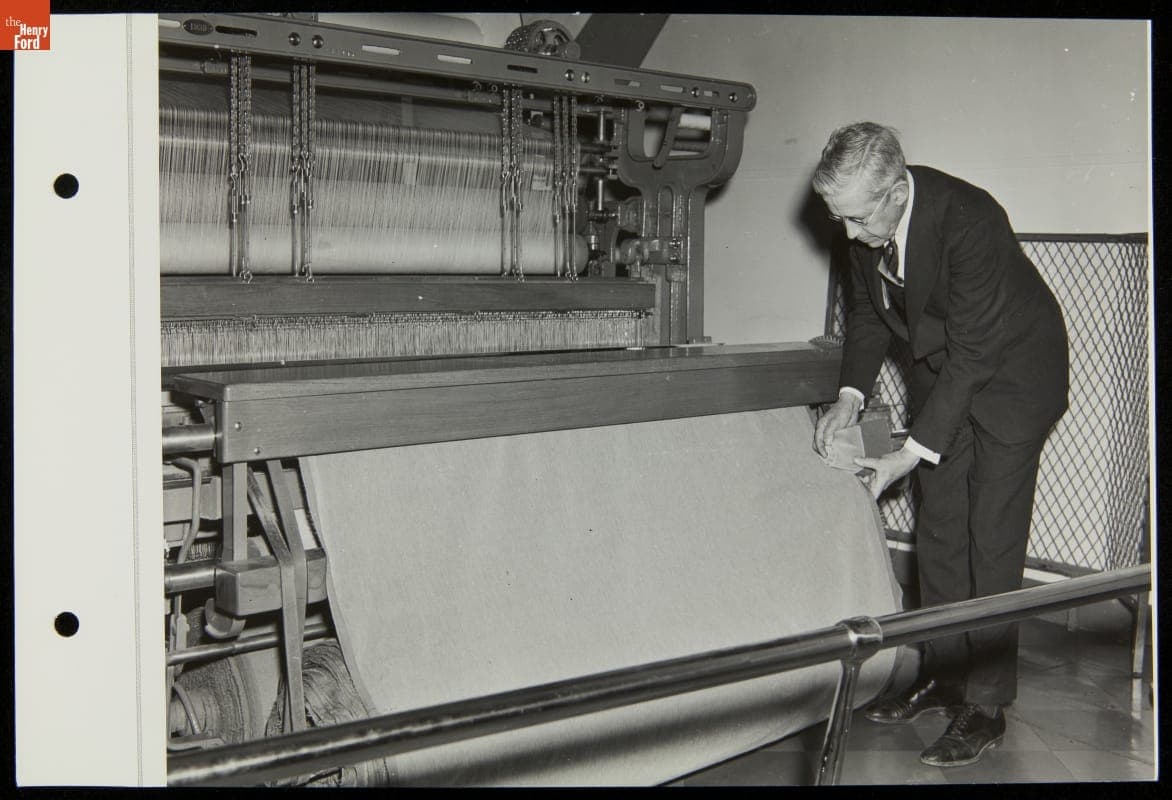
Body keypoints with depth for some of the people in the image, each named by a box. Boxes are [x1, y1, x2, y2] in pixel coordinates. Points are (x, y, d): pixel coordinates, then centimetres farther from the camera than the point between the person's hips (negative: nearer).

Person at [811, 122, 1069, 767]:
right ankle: (941, 675, 21)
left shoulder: (968, 220, -33)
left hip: (1009, 370, -7)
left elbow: (973, 354, -30)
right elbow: (866, 307, 5)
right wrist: (851, 394, -9)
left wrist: (912, 453, -27)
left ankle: (986, 706, 3)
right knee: (938, 528, 9)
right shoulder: (865, 220, -12)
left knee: (992, 539, -7)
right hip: (941, 368, 7)